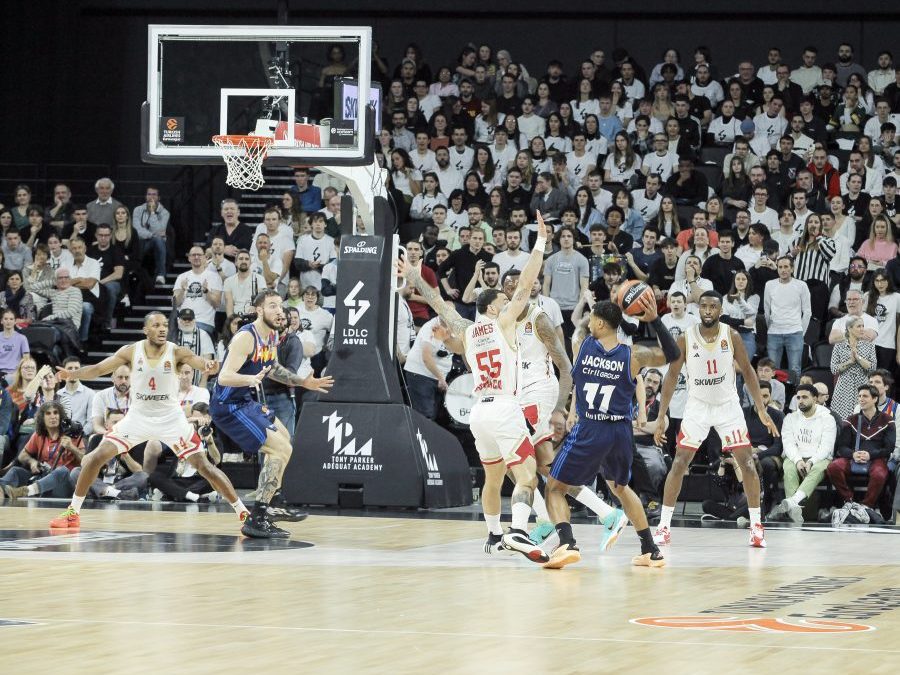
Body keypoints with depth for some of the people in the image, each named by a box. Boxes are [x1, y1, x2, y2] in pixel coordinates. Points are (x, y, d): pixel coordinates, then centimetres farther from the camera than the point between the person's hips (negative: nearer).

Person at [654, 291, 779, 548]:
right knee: (679, 463, -8)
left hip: (727, 405, 0)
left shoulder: (731, 336, -10)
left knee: (747, 462, -7)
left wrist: (761, 409, -6)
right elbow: (672, 377, -4)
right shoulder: (686, 339, -12)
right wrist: (661, 416, -8)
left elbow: (747, 371, -1)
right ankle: (664, 526, -1)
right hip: (698, 405, 0)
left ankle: (756, 526, 2)